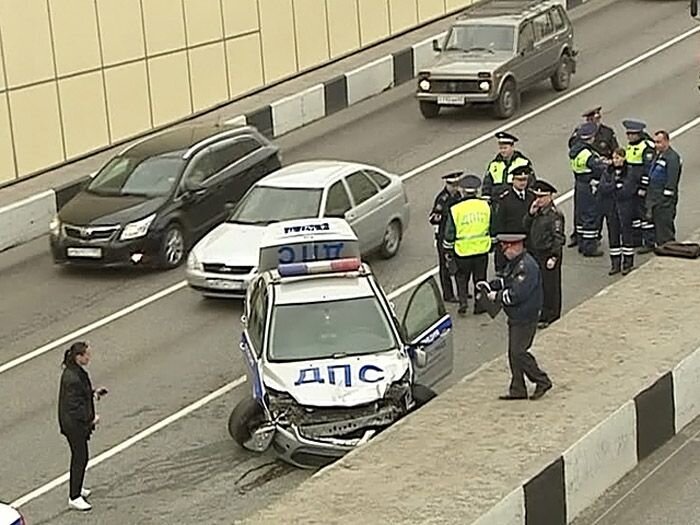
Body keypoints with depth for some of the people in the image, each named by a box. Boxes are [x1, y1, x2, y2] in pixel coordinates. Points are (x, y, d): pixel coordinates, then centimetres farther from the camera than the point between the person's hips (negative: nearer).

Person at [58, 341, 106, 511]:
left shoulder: (76, 371, 2)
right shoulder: (72, 378, -29)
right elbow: (75, 406, -26)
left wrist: (93, 393, 6)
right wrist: (91, 419, -16)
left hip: (77, 422, 10)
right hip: (74, 424, -10)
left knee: (80, 455, 23)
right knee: (80, 457, 1)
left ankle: (76, 488, 40)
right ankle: (74, 498, 12)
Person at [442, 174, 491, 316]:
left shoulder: (455, 209, -12)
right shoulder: (485, 206, -4)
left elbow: (449, 234, -6)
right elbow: (491, 228, 7)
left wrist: (447, 251, 7)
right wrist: (493, 244, 21)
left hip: (462, 251, -2)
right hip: (482, 250, 2)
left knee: (461, 278, 16)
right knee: (480, 278, 15)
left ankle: (463, 302, 2)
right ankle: (480, 305, 21)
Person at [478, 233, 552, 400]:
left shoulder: (527, 266, -23)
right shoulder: (514, 263, 9)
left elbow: (516, 295, -26)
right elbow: (506, 281, 22)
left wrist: (497, 296, -14)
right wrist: (489, 286, 8)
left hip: (525, 319, -10)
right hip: (515, 317, 10)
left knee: (518, 352, -7)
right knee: (513, 353, 12)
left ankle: (542, 381, 7)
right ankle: (517, 390, 19)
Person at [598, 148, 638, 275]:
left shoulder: (630, 173, -7)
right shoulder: (607, 172, 7)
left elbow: (629, 191, -16)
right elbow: (602, 188, -4)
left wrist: (611, 189, -10)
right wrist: (616, 185, -15)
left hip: (625, 208, -4)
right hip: (610, 208, 4)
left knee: (626, 233, 2)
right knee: (613, 235, 8)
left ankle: (628, 263, 11)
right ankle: (615, 263, 16)